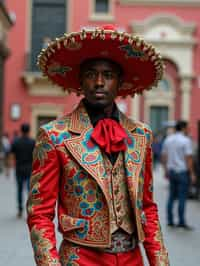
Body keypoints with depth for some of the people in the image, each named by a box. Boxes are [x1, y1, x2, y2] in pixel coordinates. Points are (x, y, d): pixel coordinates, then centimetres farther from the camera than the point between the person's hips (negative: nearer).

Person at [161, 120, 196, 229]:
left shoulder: (168, 139, 9)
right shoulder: (186, 140, -11)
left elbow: (164, 156, 11)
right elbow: (189, 158, -16)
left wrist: (166, 171, 18)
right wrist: (192, 173, -12)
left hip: (172, 171, 6)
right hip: (183, 172, -6)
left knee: (172, 196, 12)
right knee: (182, 197, -2)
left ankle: (170, 220, 13)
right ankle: (181, 222, -1)